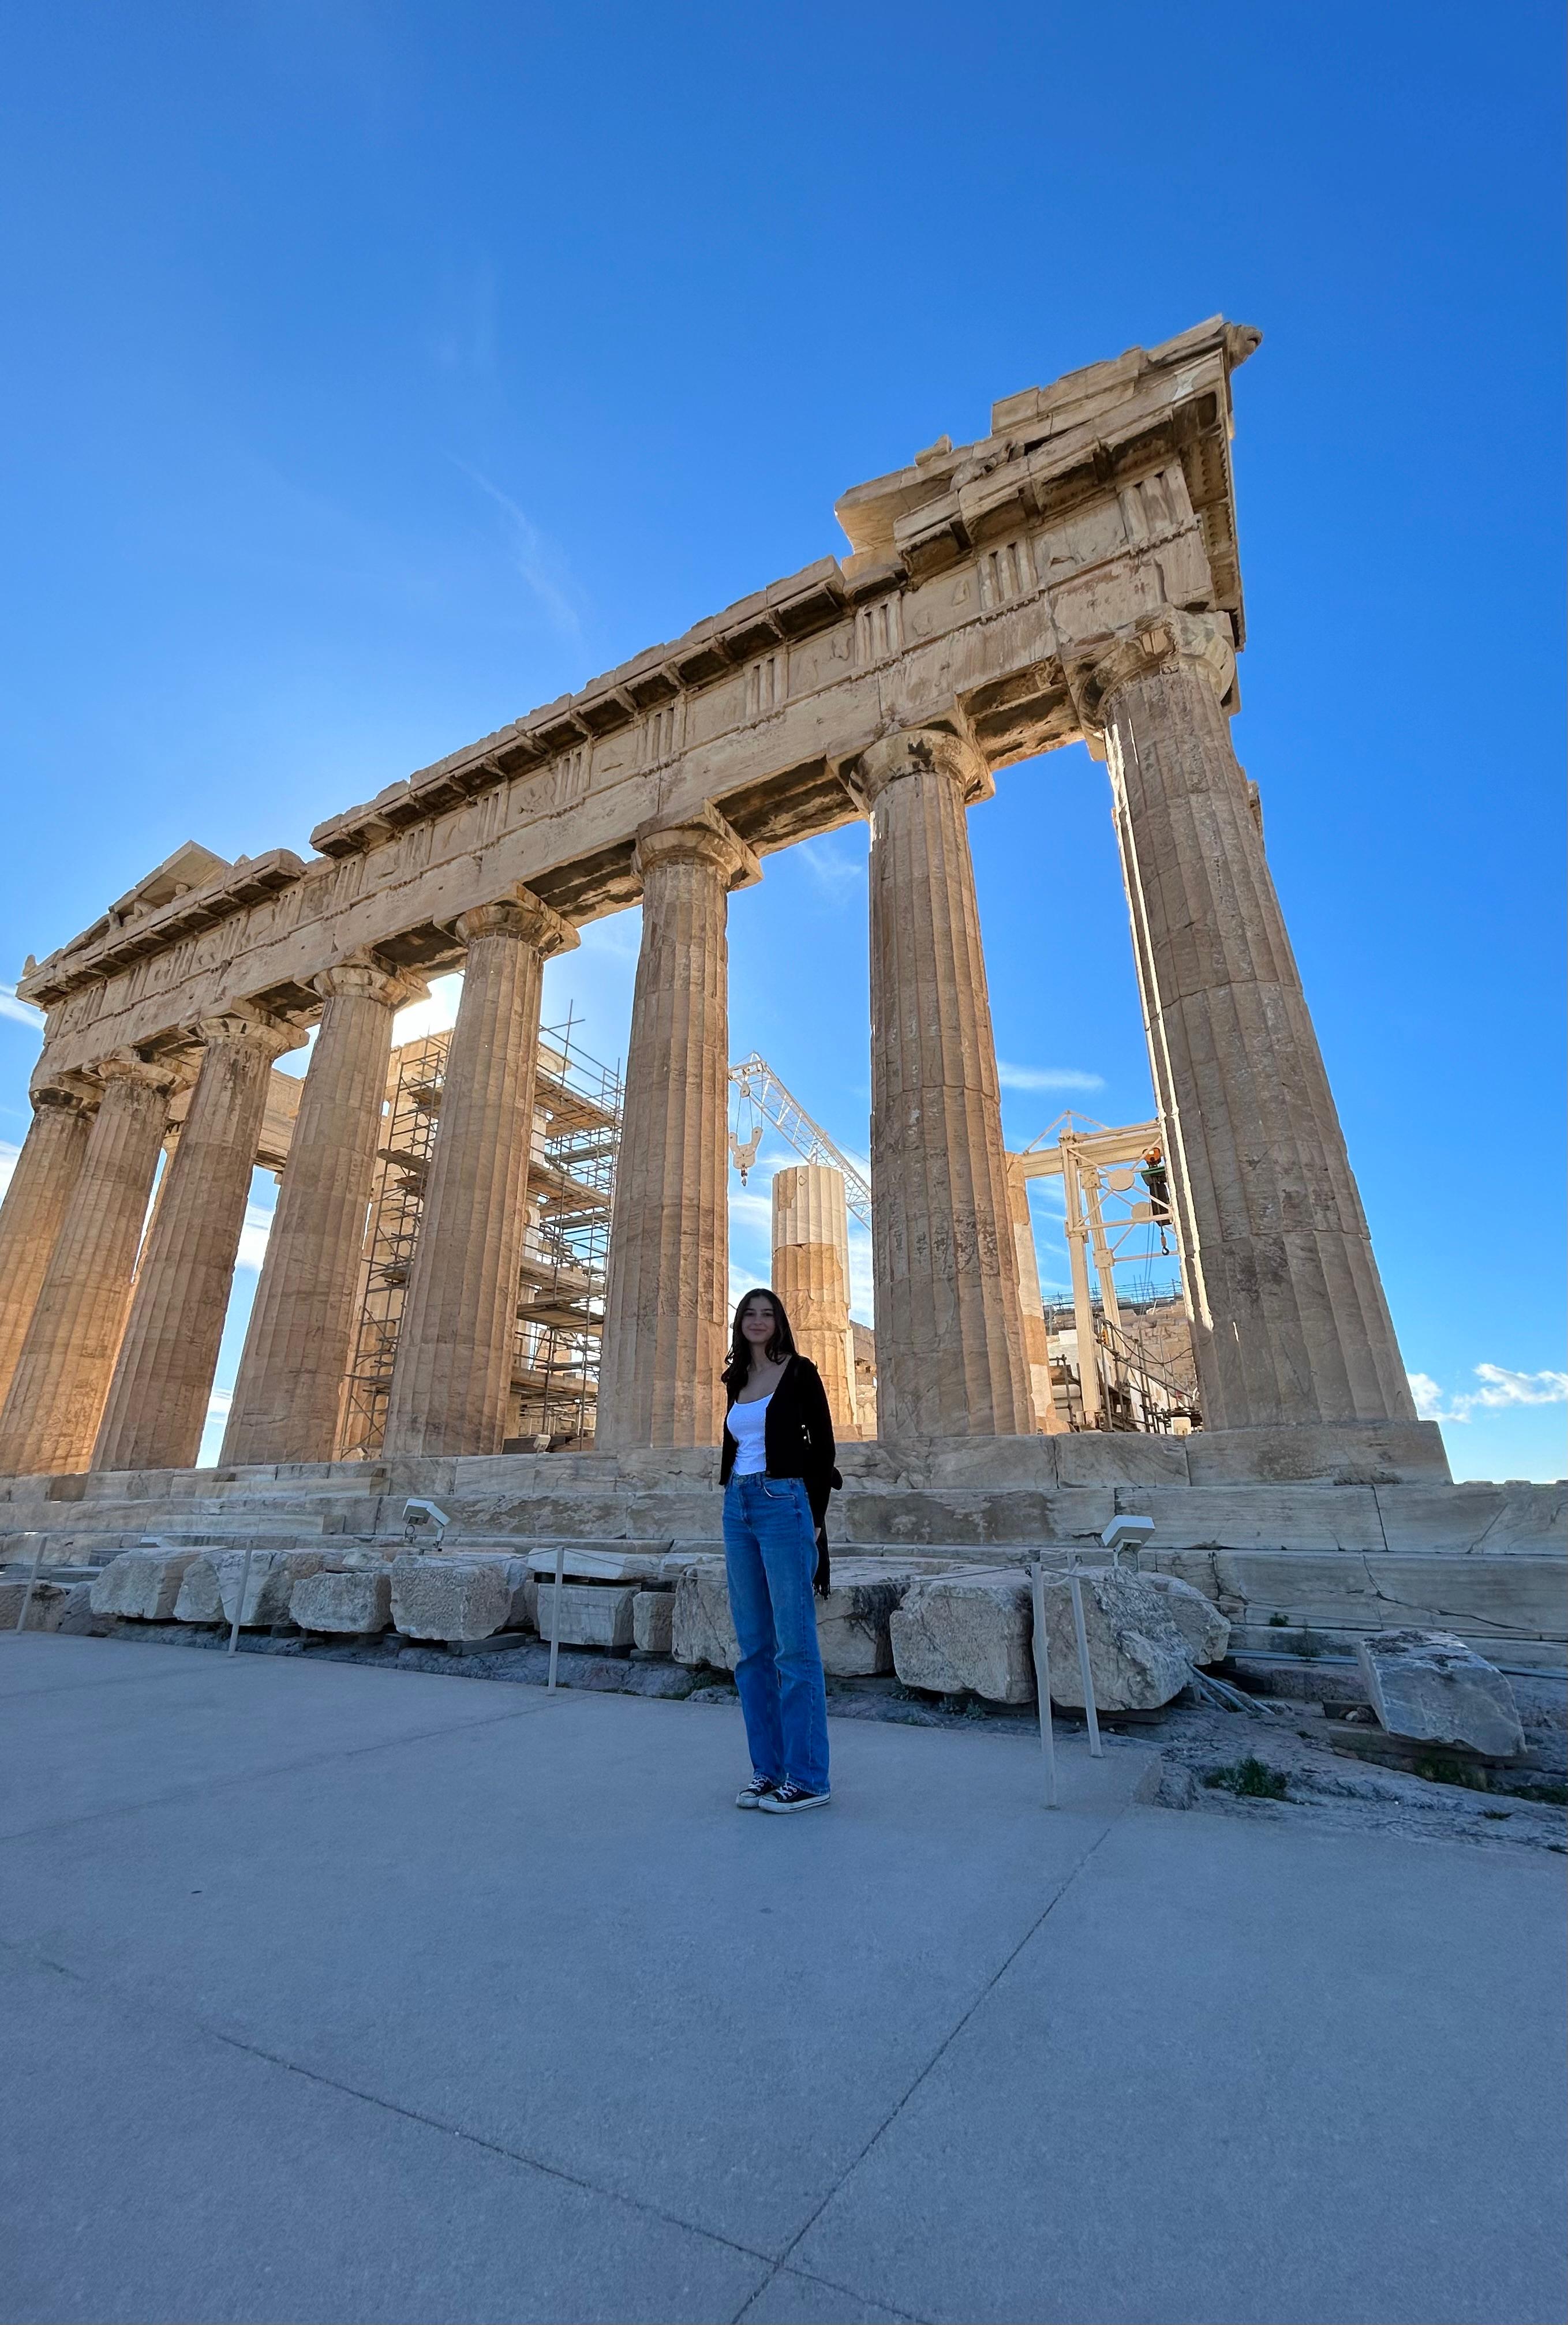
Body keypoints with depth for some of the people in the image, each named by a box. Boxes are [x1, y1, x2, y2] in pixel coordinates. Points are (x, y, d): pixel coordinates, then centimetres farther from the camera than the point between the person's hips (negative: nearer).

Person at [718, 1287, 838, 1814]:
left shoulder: (800, 1373, -2)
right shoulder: (736, 1382, 14)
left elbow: (823, 1445, -4)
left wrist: (814, 1518, -8)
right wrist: (733, 1507, 15)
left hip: (785, 1505, -6)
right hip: (738, 1508, 7)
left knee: (795, 1646, -3)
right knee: (753, 1646, 10)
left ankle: (808, 1778, 7)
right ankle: (767, 1768, 21)